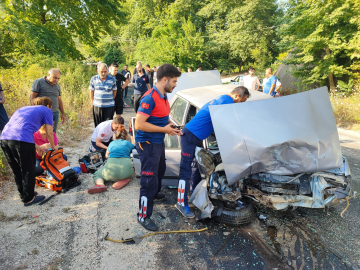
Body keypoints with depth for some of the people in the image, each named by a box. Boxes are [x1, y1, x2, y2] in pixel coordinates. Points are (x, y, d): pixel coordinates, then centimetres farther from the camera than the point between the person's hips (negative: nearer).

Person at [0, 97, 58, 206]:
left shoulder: (24, 108, 33)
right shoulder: (46, 111, 14)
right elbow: (49, 133, 11)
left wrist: (36, 146, 42)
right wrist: (53, 147, 29)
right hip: (22, 141, -7)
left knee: (17, 171, 21)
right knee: (28, 171, 10)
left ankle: (23, 194, 36)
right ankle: (28, 198, 22)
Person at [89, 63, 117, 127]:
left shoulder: (112, 79, -2)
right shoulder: (93, 79, 1)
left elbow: (114, 92, 7)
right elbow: (91, 92, 9)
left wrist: (110, 100, 6)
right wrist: (93, 102, 9)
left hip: (109, 107, -1)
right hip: (97, 106, 2)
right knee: (98, 126, 10)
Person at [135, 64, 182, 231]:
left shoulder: (164, 97, 7)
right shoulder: (149, 98, -24)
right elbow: (139, 124, -29)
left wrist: (171, 128, 3)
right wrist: (164, 129, -23)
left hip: (159, 142, 10)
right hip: (147, 143, -10)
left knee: (160, 170, 28)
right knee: (149, 178, -5)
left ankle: (154, 194, 53)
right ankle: (143, 216, 9)